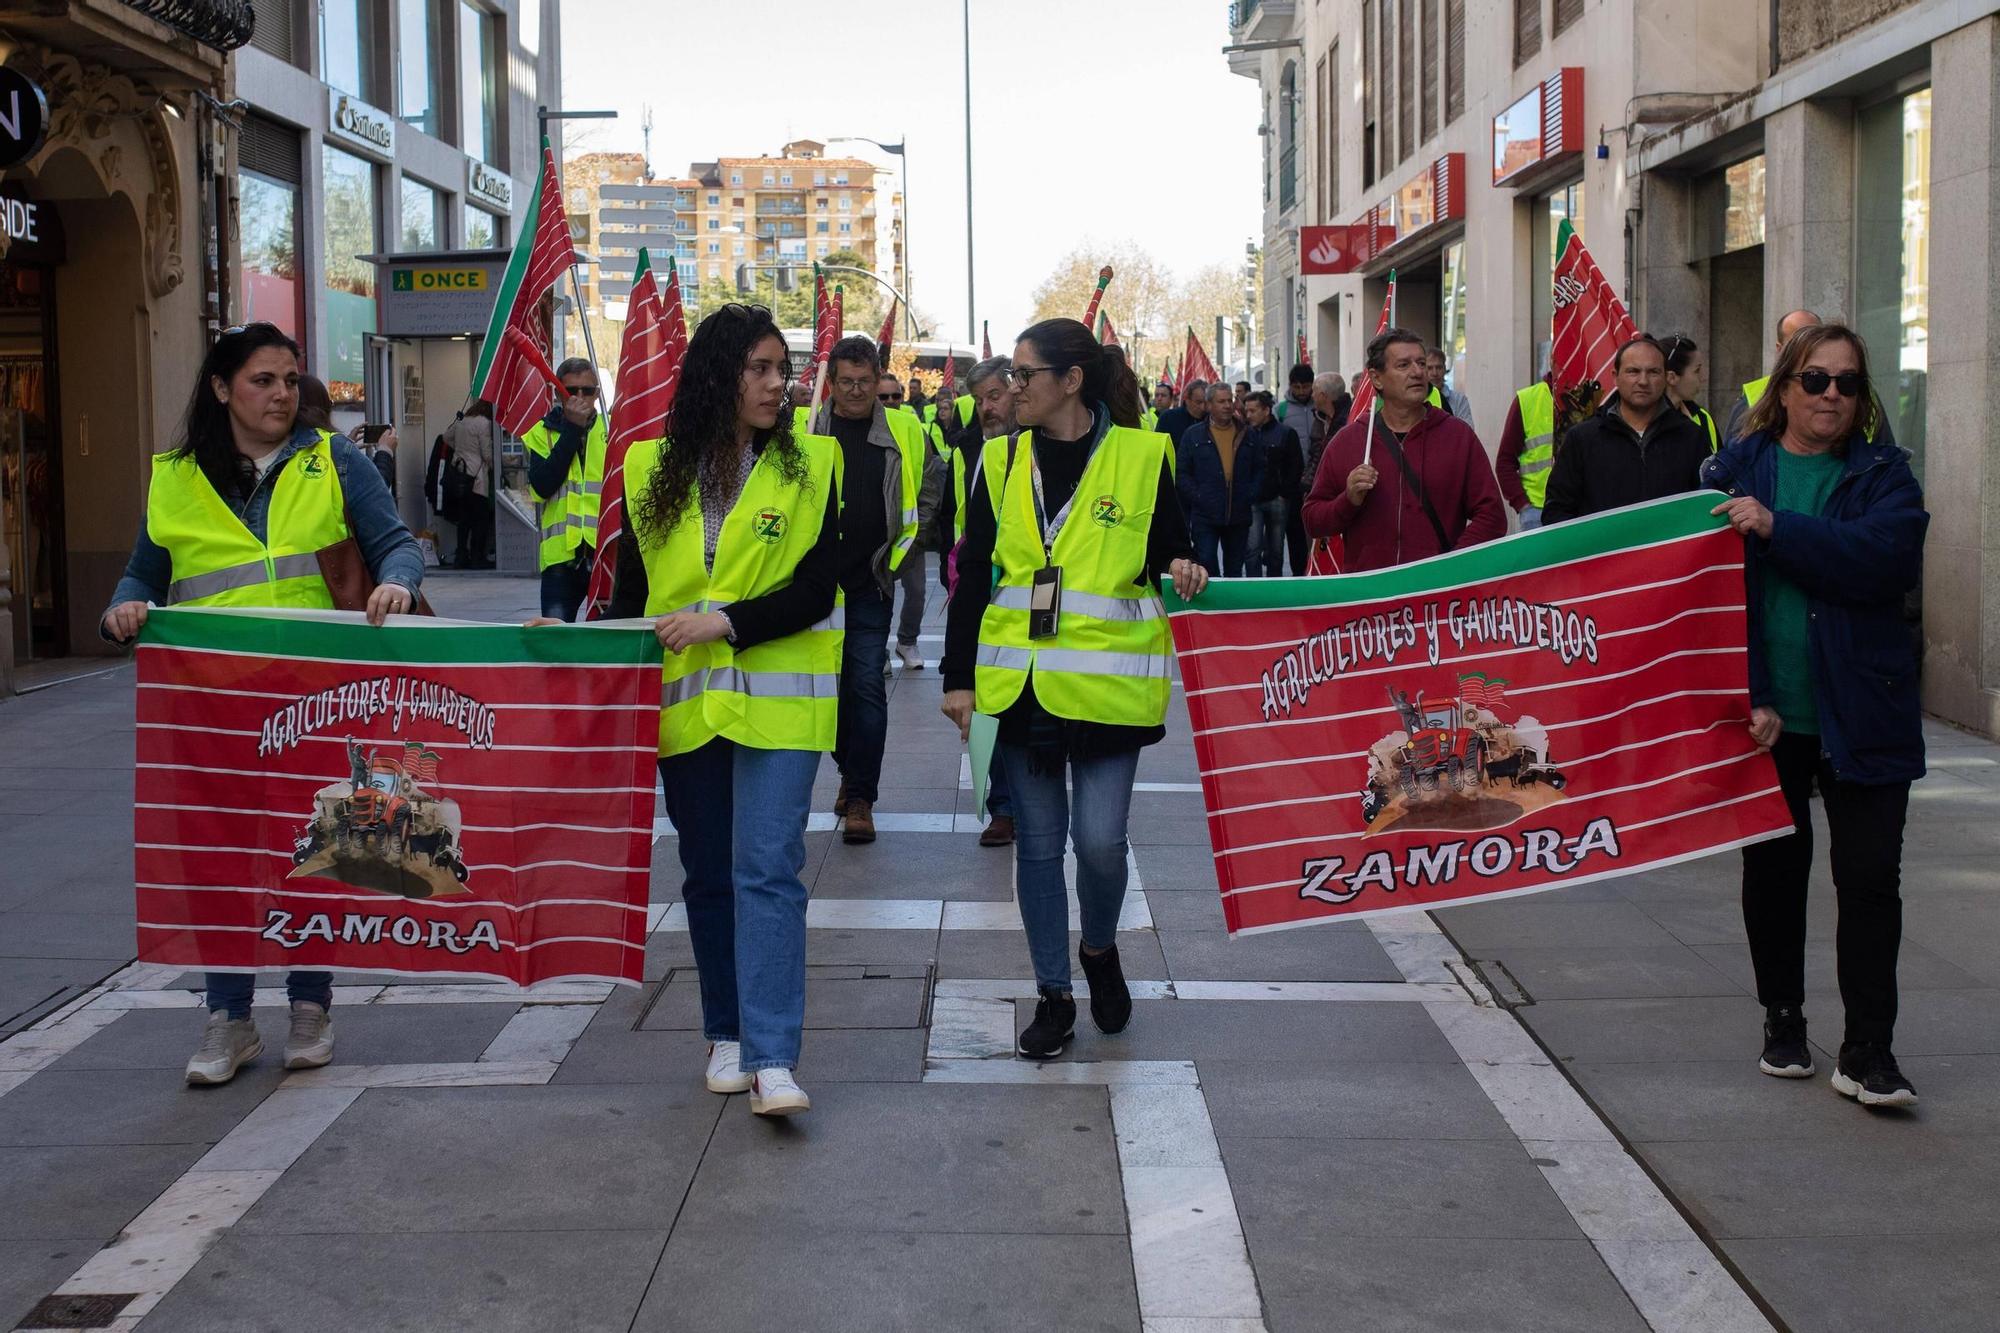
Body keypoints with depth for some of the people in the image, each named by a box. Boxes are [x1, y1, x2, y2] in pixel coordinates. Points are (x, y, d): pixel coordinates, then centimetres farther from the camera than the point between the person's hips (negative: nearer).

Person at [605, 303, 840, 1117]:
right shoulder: (651, 470, 5)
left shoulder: (812, 466, -2)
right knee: (708, 874, 12)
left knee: (766, 869, -12)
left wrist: (724, 621, -18)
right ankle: (727, 1033, 26)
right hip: (685, 700, 3)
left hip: (778, 699, -3)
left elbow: (816, 592, -8)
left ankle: (772, 1058, -12)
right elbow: (631, 588, 11)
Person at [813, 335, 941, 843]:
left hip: (872, 583, -1)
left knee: (867, 685, -5)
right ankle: (851, 769, 33)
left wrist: (907, 543, 6)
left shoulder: (905, 432, 2)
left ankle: (860, 797, -1)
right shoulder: (803, 428, 1)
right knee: (830, 682, 12)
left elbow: (931, 493, 14)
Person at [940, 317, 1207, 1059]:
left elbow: (1168, 551, 11)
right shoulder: (1001, 462, 6)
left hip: (1106, 683, -2)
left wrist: (1182, 572, -13)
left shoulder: (1140, 456, -1)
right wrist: (959, 677, 2)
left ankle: (1099, 949, 26)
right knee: (1038, 842, 7)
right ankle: (1053, 996, 20)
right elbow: (973, 575, 7)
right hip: (1019, 683, 3)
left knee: (1100, 839, -7)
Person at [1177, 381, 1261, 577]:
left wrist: (1251, 495, 0)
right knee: (1204, 564, -7)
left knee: (1235, 569, 11)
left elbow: (1260, 469, 14)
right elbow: (1183, 473, 0)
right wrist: (1197, 497, -10)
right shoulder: (1193, 434, 2)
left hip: (1239, 516, 3)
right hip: (1205, 516, -3)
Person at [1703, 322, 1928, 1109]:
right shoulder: (1735, 470, 2)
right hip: (1764, 715, 1)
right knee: (1773, 869, 12)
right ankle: (1782, 1021, 29)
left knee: (1870, 879, -3)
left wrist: (1776, 529, -23)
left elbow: (1888, 559, -17)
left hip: (1860, 714, 0)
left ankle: (1867, 1052, 4)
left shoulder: (1883, 474, 3)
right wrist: (1748, 698, -14)